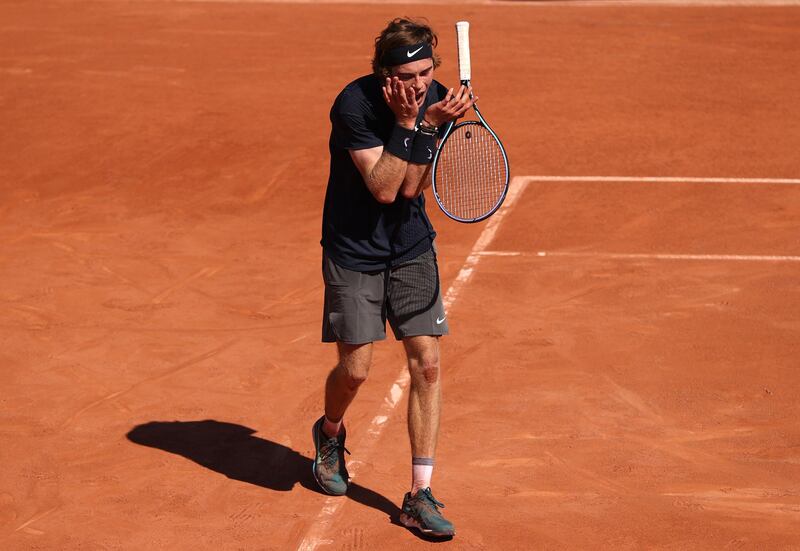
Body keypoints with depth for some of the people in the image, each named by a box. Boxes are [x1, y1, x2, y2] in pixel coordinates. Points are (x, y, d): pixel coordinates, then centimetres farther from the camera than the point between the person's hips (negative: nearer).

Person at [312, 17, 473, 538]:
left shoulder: (436, 100, -9)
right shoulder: (355, 104, -22)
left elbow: (411, 187, -15)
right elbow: (382, 188, -25)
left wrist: (429, 126, -27)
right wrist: (406, 124, -32)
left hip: (412, 248, 4)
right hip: (354, 251, -3)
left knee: (427, 362, -5)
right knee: (355, 369, 1)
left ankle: (420, 495, 2)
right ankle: (331, 432, 38)